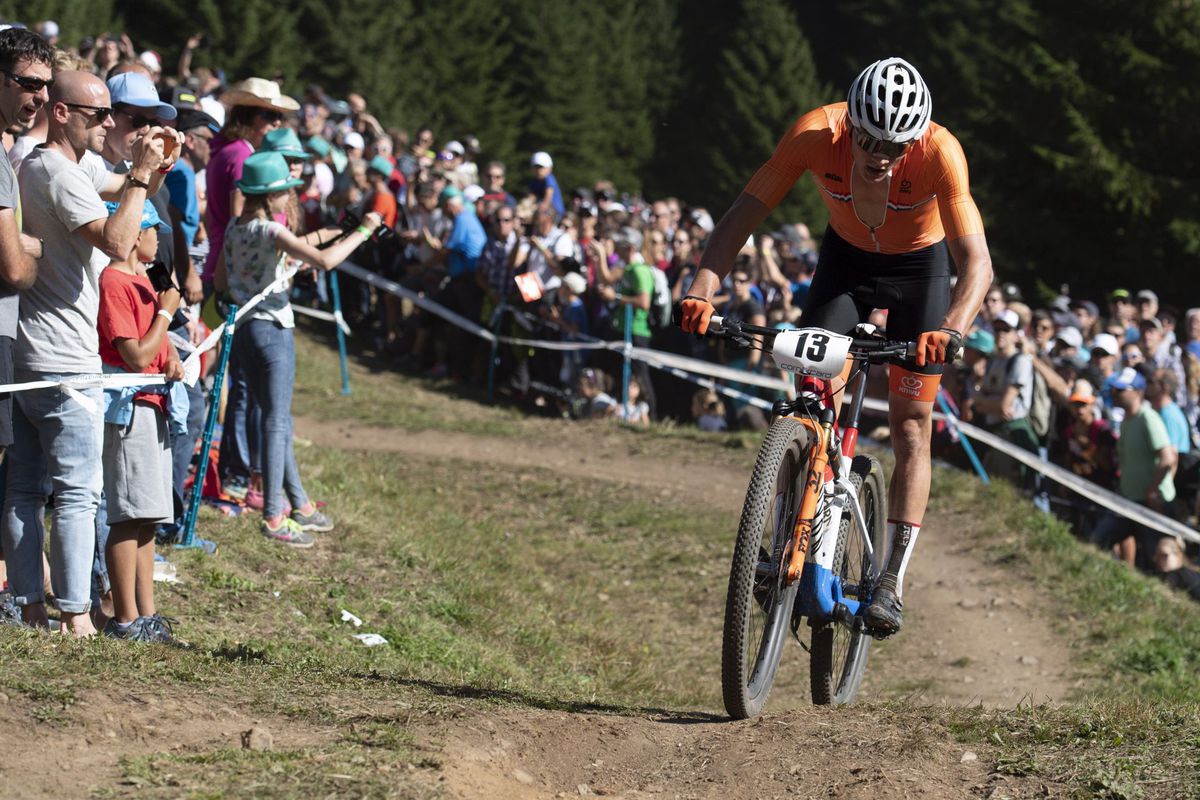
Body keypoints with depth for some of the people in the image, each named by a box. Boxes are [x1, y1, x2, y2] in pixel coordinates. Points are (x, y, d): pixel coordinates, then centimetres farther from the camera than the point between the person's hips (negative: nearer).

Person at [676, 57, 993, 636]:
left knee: (910, 426, -5)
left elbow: (976, 262, -39)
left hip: (918, 266, -1)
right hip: (846, 257, 1)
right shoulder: (816, 134, -31)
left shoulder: (939, 153, -36)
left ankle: (892, 583, 1)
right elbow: (744, 215, -28)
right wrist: (702, 289, -43)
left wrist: (951, 331, -57)